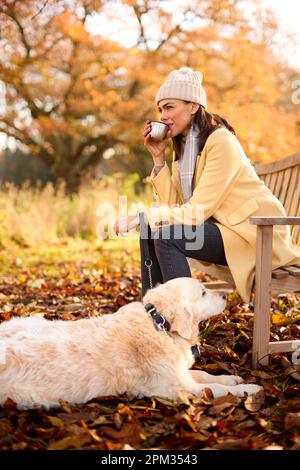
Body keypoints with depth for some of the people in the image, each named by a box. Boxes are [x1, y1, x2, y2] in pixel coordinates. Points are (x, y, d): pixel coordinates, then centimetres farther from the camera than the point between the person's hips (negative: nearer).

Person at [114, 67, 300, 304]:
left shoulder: (221, 141, -18)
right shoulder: (181, 145, 7)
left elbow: (198, 210, -23)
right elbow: (172, 205, -1)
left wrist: (141, 217, -22)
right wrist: (159, 157, -6)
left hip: (256, 233, -8)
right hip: (221, 226, 8)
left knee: (167, 236, -24)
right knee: (149, 230, -3)